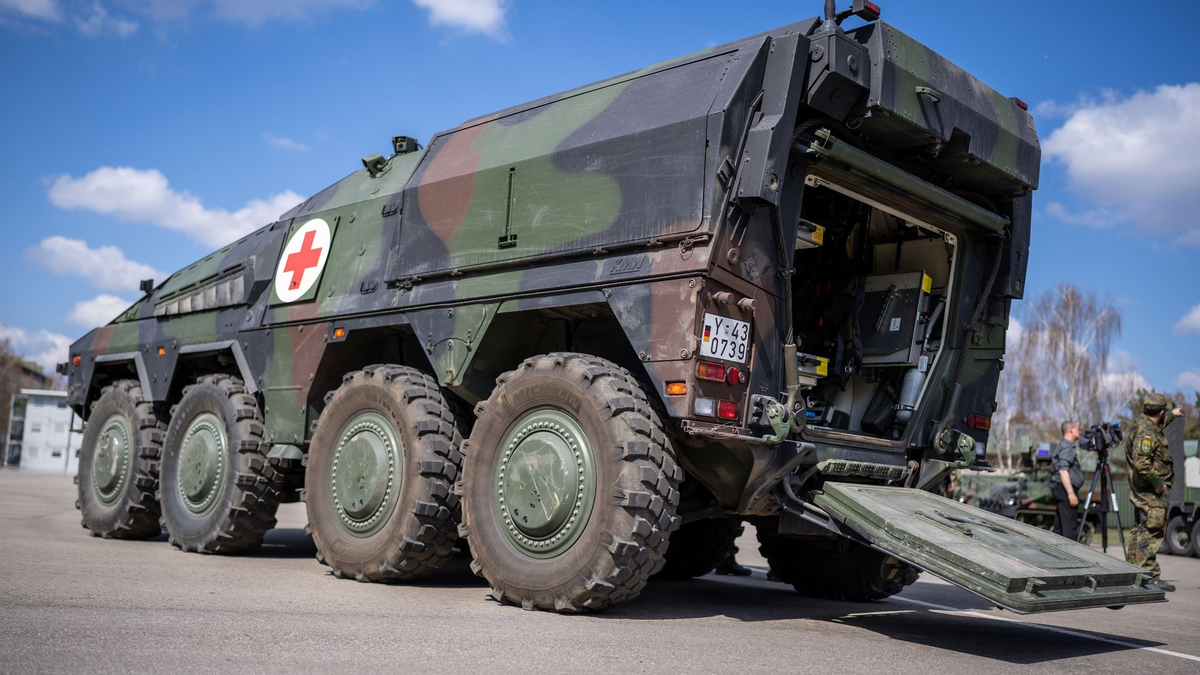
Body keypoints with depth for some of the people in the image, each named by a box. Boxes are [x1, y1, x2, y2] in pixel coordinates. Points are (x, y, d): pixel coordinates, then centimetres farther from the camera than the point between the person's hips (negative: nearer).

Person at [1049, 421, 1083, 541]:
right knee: (1070, 527, -11)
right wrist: (1071, 493, -23)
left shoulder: (1061, 445, 20)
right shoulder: (1066, 446, -11)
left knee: (1059, 527, 11)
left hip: (1060, 490, 10)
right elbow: (1063, 471, -20)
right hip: (1066, 490, -10)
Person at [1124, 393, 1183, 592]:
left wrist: (1172, 415, 54)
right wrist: (1157, 484, -22)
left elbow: (1159, 423, 39)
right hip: (1151, 492, -11)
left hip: (1142, 491, 11)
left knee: (1140, 530, 16)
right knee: (1152, 531, -11)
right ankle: (1150, 576, -12)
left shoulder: (1141, 423, 12)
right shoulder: (1146, 433, -20)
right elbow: (1141, 463, -31)